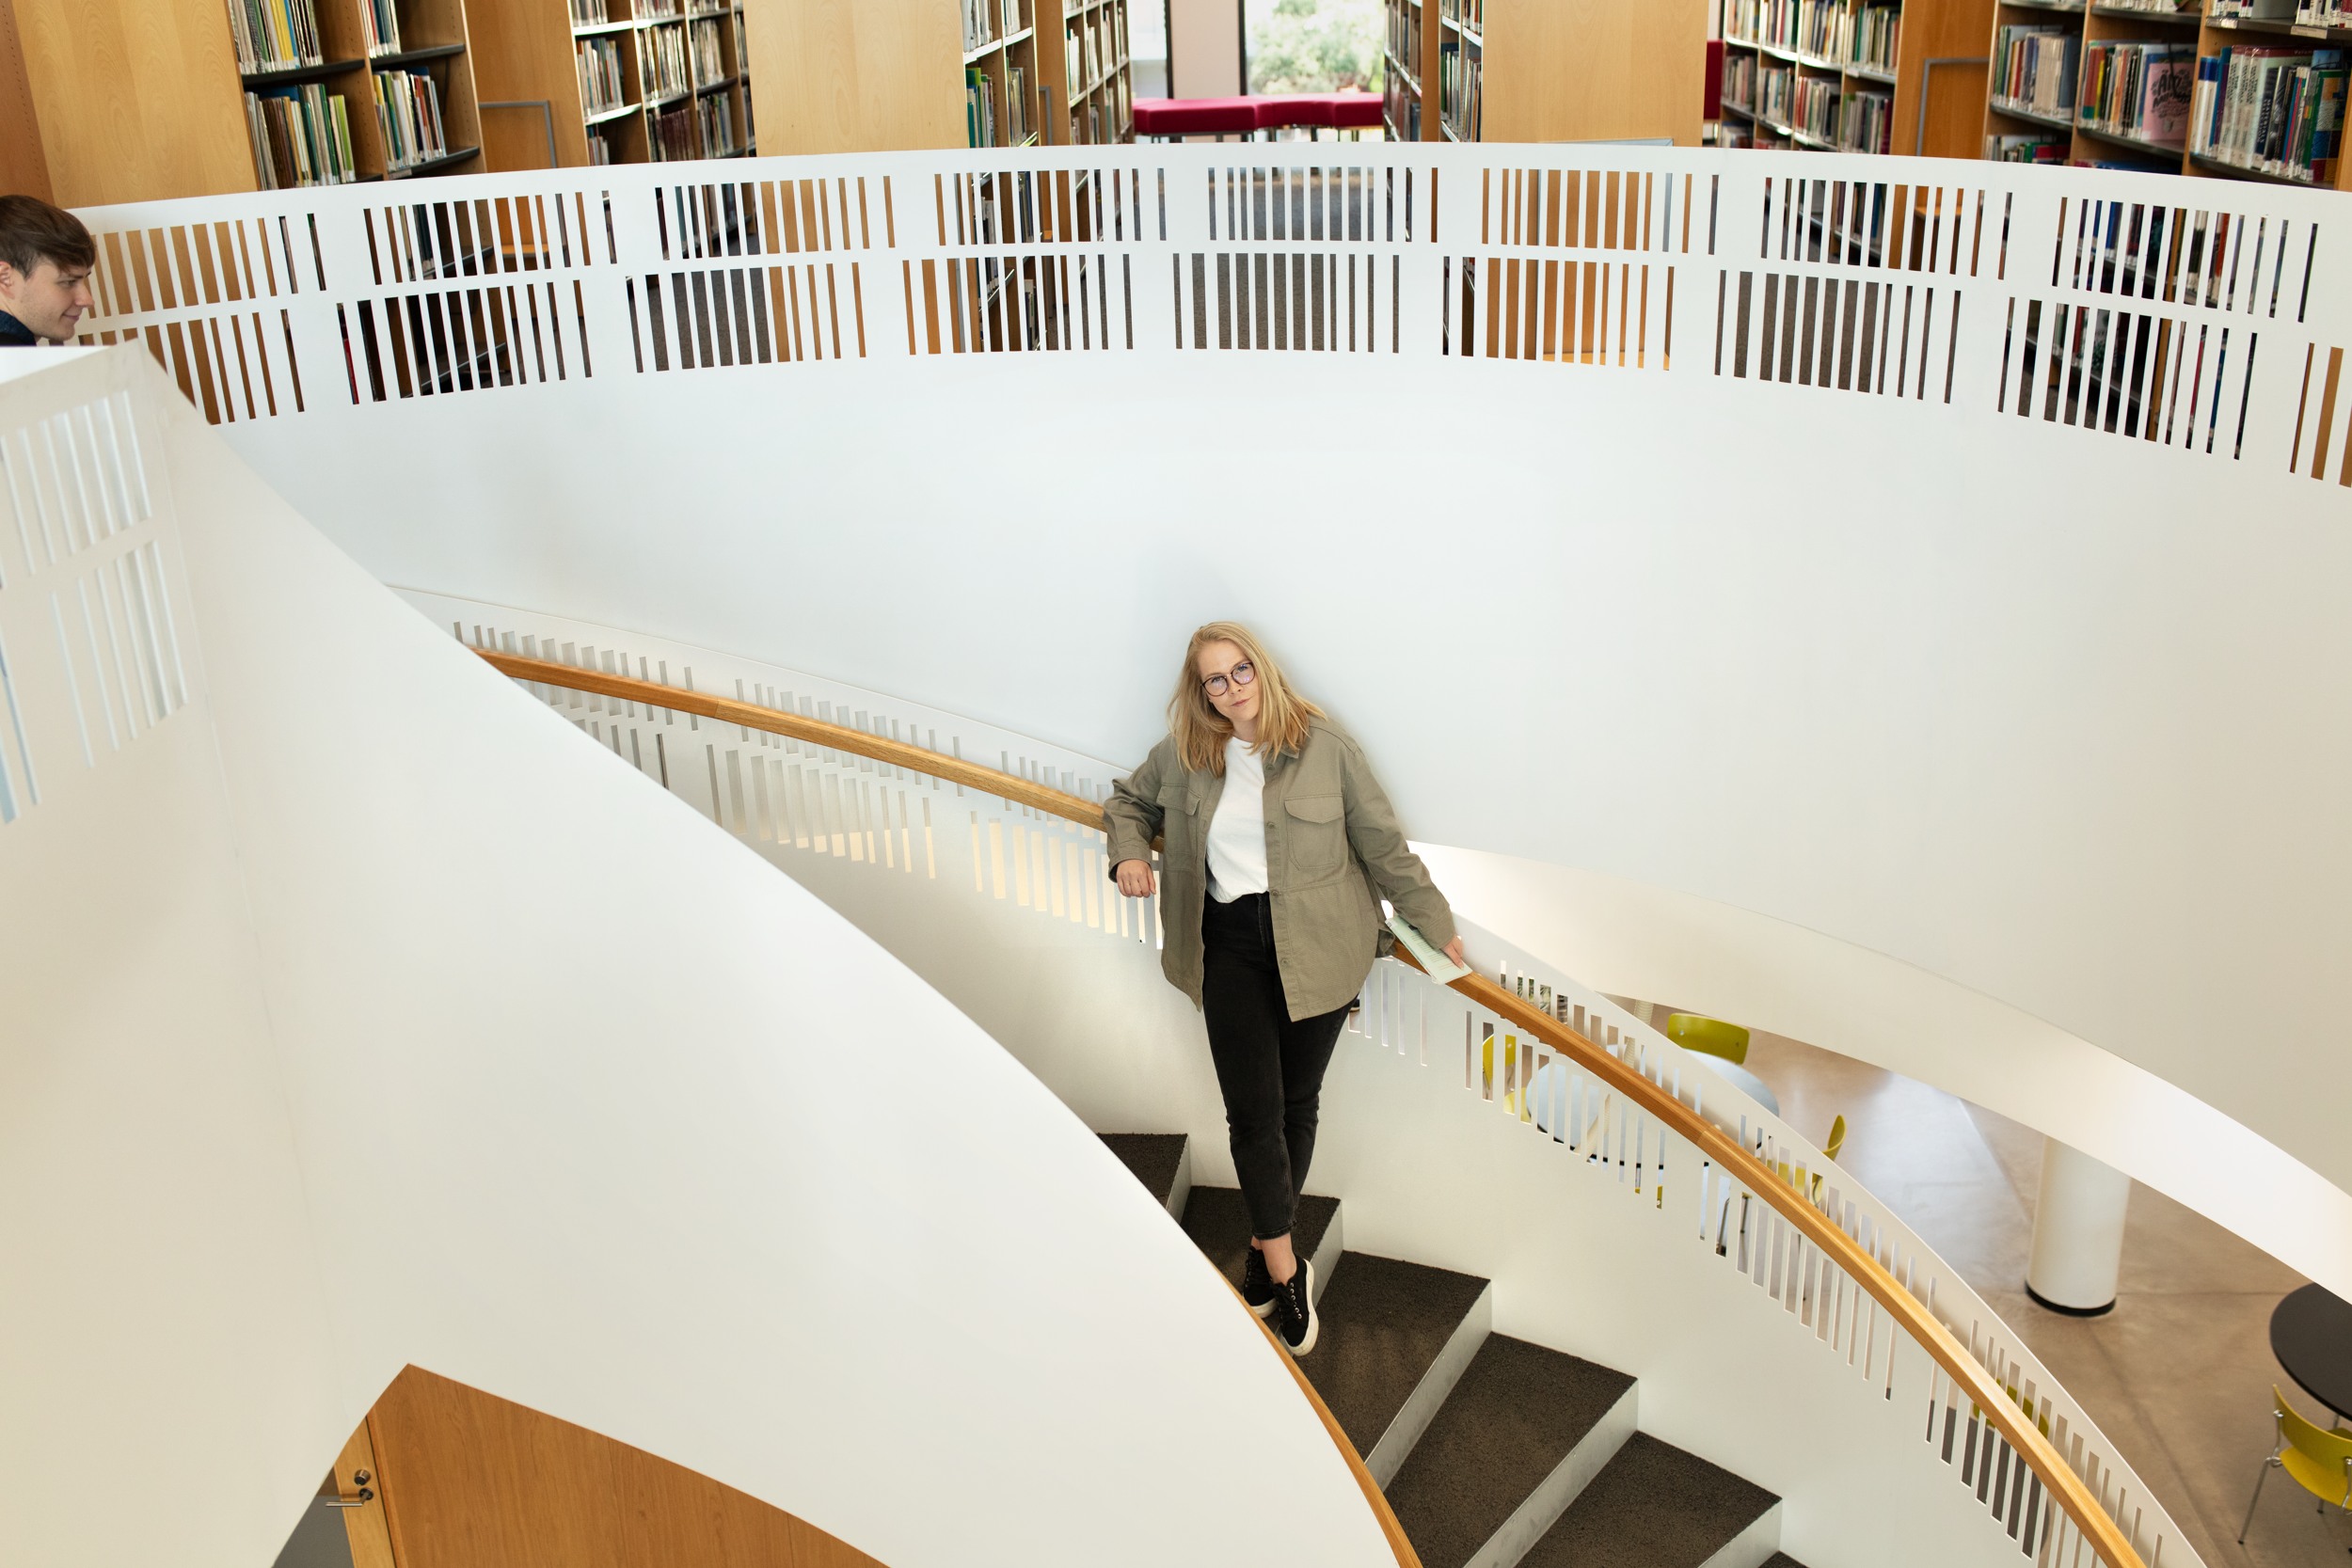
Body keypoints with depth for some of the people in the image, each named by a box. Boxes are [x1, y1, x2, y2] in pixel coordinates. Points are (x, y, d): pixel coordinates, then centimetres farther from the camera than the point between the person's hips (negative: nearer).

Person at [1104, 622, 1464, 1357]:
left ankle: (1265, 1245, 25)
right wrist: (1129, 853, 2)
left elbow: (1383, 843, 0)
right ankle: (1286, 1268, 3)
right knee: (1252, 1110, -6)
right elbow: (1129, 799, 22)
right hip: (1230, 945, 1)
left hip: (1314, 945, -1)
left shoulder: (1324, 746, -6)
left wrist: (1434, 922, 2)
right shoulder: (1184, 756, 2)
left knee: (1296, 1103, 7)